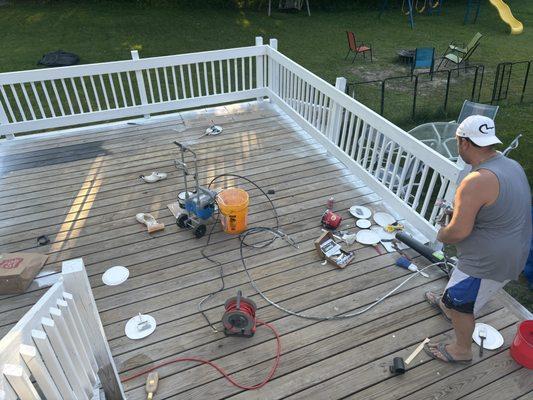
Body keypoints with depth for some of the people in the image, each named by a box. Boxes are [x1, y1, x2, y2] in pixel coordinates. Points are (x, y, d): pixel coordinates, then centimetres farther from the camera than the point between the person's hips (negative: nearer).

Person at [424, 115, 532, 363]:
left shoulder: (477, 182, -32)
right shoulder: (511, 165, -1)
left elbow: (459, 231, -29)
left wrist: (441, 235, -7)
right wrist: (458, 210, 11)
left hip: (490, 260, -9)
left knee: (461, 303, 13)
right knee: (461, 286, 32)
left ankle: (462, 350, 33)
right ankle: (448, 305, 59)